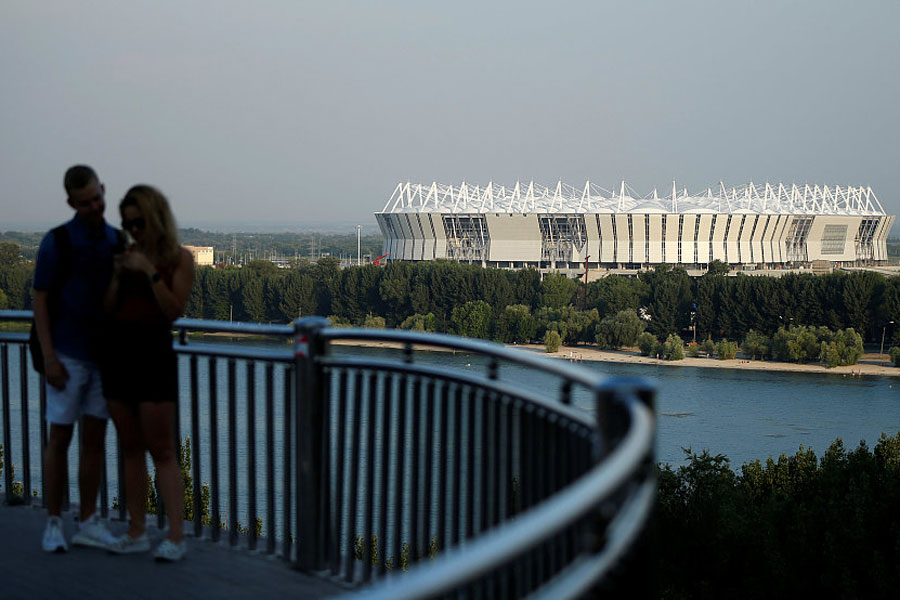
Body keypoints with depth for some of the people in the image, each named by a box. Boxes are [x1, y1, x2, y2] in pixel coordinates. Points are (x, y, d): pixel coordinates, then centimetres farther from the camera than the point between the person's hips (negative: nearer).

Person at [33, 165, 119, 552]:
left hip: (105, 357, 4)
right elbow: (40, 301, -8)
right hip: (69, 356, -4)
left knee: (95, 439, 6)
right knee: (60, 439, 0)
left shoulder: (116, 241, 6)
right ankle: (53, 525, 9)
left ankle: (88, 524, 13)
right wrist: (48, 359, -14)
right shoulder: (57, 242, -8)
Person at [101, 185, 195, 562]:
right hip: (117, 350, 5)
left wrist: (149, 273, -20)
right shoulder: (128, 254, 9)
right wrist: (116, 277, -10)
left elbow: (174, 310, -12)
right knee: (131, 447, 9)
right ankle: (136, 532, 14)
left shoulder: (179, 258, -3)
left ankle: (176, 537, -5)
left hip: (153, 351, -5)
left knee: (161, 450, -6)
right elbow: (107, 310, 7)